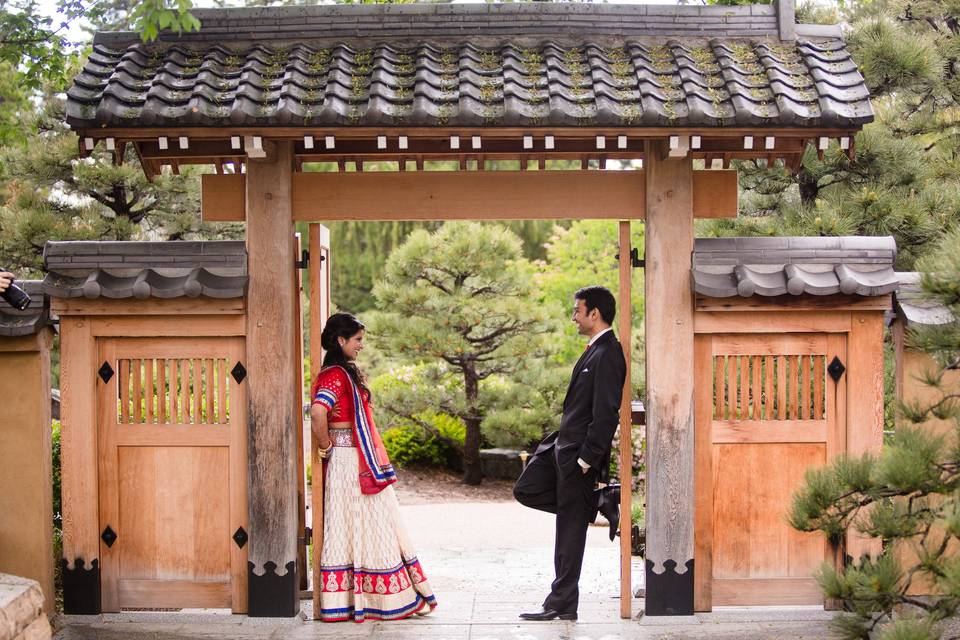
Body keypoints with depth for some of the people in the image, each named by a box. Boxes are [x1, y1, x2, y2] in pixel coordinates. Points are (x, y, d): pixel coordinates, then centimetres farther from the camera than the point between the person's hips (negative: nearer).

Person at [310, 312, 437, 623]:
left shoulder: (346, 373, 15)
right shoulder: (336, 375, -17)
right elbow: (318, 413, -31)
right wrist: (326, 447, -18)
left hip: (363, 462, 10)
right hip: (349, 461, -10)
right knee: (369, 528, -3)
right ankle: (391, 598, 3)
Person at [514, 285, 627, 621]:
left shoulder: (608, 356, -19)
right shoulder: (595, 350, 12)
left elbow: (605, 415, -23)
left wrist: (586, 461, -21)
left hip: (578, 452, -10)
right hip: (562, 444, 10)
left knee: (569, 531, -1)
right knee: (525, 491, 15)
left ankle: (563, 604, 9)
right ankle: (592, 504, 15)